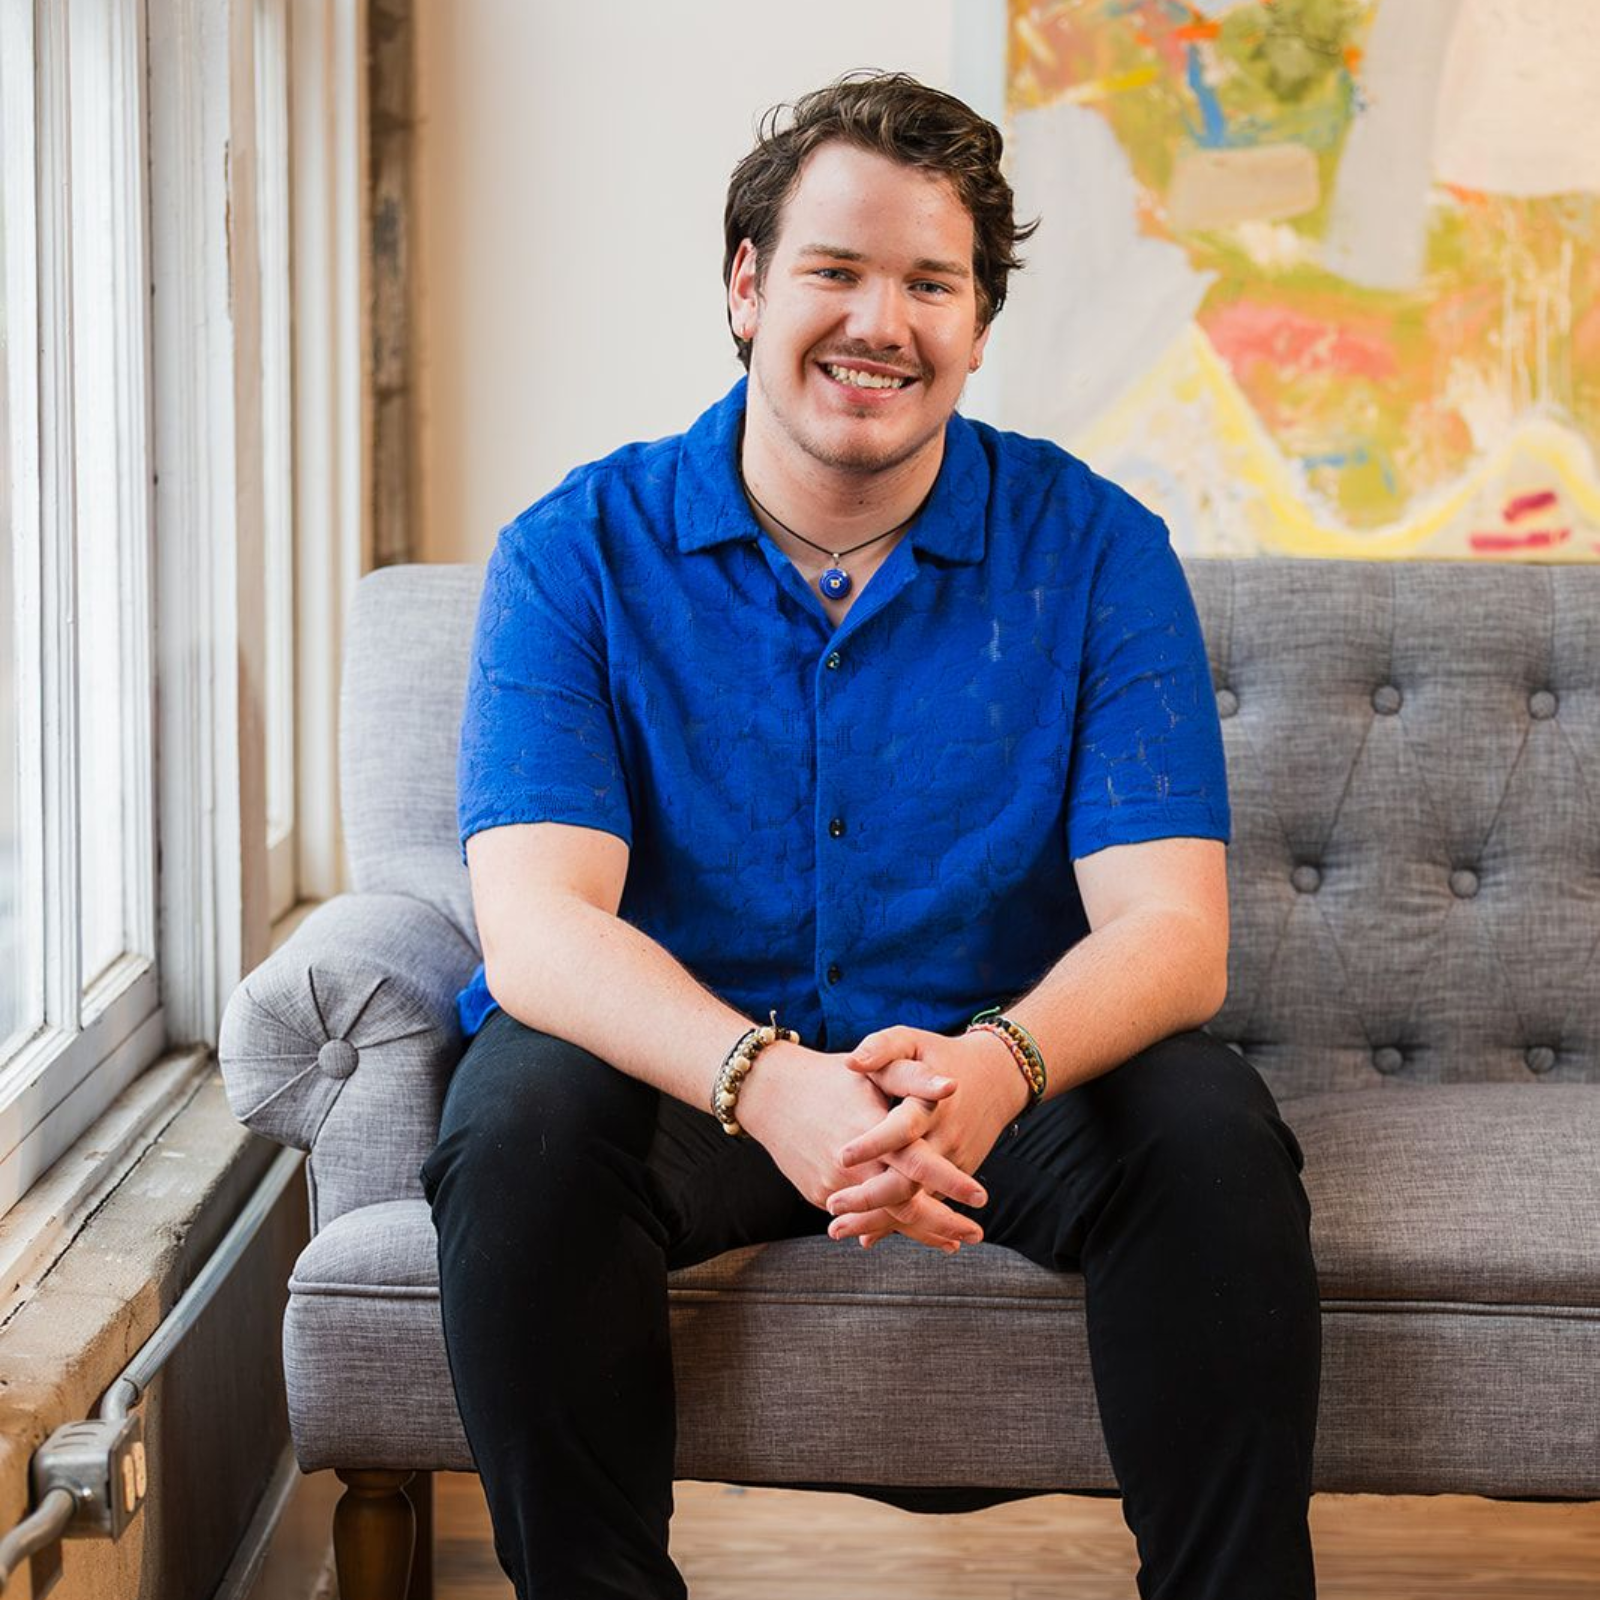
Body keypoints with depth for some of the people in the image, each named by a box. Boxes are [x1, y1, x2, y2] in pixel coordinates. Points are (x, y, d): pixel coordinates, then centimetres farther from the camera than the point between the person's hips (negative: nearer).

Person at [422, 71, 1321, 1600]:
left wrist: (993, 1067, -39)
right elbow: (537, 925, -19)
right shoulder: (578, 554, -7)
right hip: (678, 1057, 0)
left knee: (1212, 1131, -27)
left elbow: (1169, 928, -14)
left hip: (1001, 1066, 1)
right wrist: (765, 1083, -41)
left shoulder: (1094, 551, -5)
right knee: (522, 1126, -31)